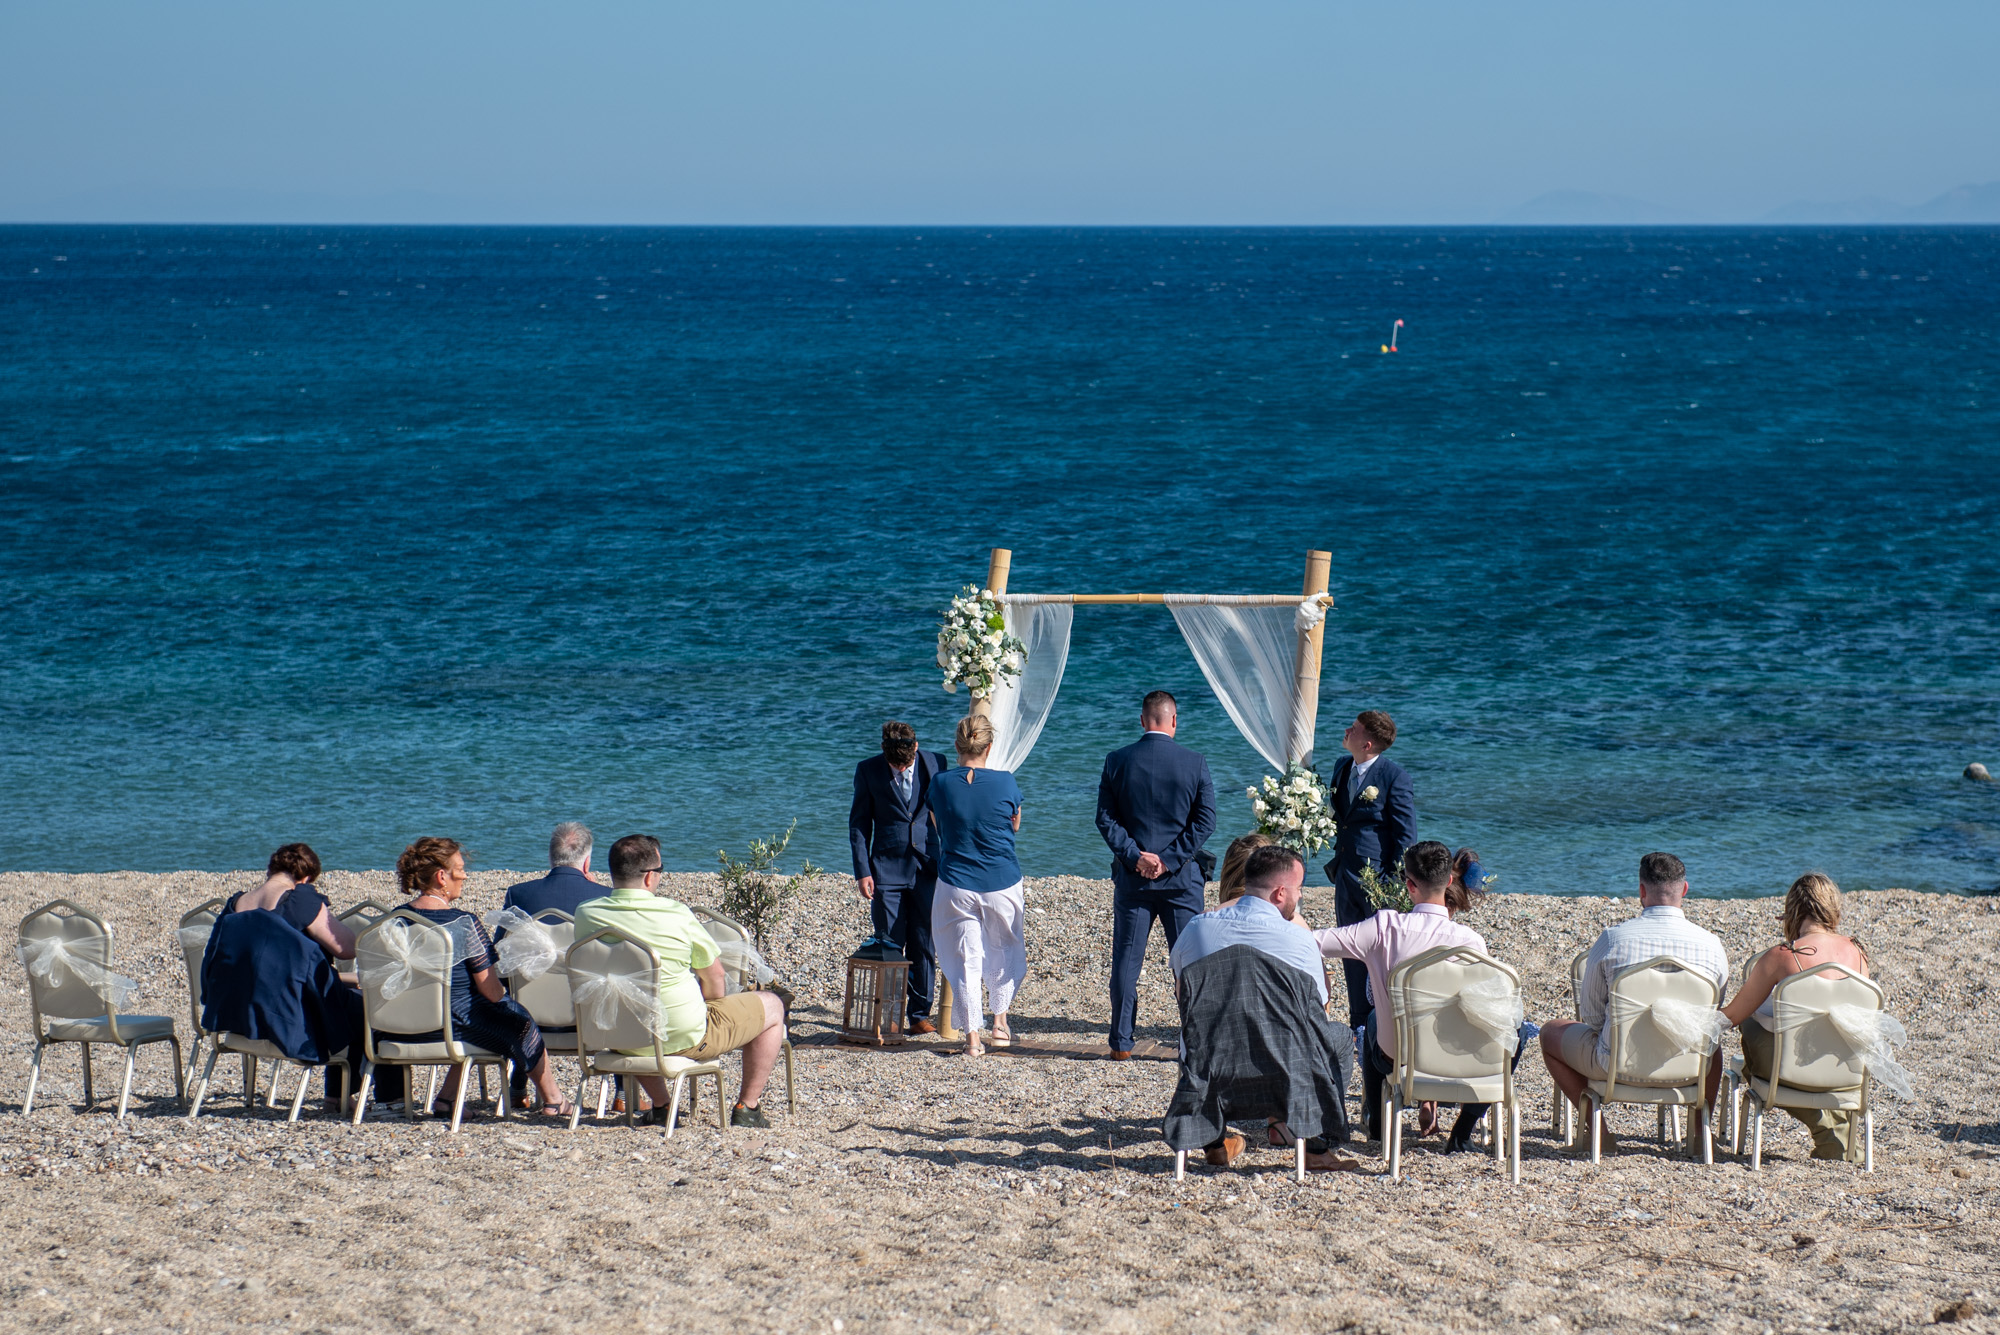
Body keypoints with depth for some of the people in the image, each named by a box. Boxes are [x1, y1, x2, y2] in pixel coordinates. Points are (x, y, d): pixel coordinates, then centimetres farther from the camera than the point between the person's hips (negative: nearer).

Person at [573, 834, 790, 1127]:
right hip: (682, 1038, -5)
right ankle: (747, 1108, 20)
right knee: (771, 1006, 17)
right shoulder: (677, 915, -21)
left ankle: (660, 1107, 38)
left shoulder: (585, 915, -10)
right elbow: (715, 983, -8)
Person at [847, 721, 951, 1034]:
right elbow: (858, 823, 4)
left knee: (924, 946, 3)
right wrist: (862, 870, -4)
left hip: (927, 868, 1)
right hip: (887, 870, 0)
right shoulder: (868, 770, -1)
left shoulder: (937, 764, 1)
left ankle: (920, 1014, 11)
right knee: (889, 946, 0)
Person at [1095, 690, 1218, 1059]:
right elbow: (1205, 821, -8)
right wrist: (1169, 860, -9)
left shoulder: (1117, 761, -2)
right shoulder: (1195, 763, -5)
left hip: (1132, 876, 1)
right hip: (1181, 878, -1)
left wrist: (1136, 857, -7)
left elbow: (1106, 818, -5)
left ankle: (1121, 1043, 9)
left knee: (1126, 959, 7)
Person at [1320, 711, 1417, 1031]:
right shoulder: (1342, 766, 9)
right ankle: (1359, 1023, 23)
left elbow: (1406, 832, -11)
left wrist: (1393, 881, -13)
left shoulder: (1394, 776, -12)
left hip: (1377, 876, -7)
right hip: (1345, 872, 7)